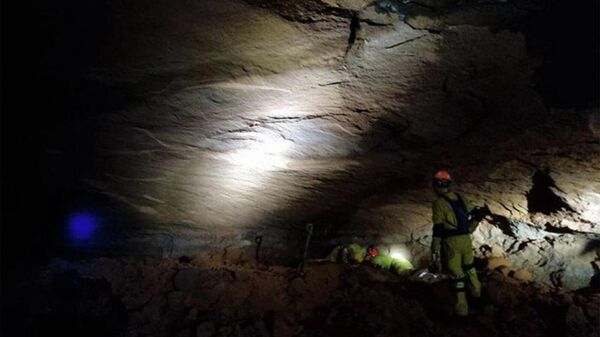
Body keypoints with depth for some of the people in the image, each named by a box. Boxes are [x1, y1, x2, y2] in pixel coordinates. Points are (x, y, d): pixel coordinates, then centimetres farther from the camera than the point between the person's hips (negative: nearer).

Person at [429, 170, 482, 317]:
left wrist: (435, 250, -8)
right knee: (469, 266, 28)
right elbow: (471, 218, 15)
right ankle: (475, 291, 49)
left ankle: (462, 308, 10)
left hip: (452, 242, -6)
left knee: (456, 273, 3)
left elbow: (438, 229, -12)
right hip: (466, 239, 6)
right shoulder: (459, 198, 10)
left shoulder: (439, 203, -9)